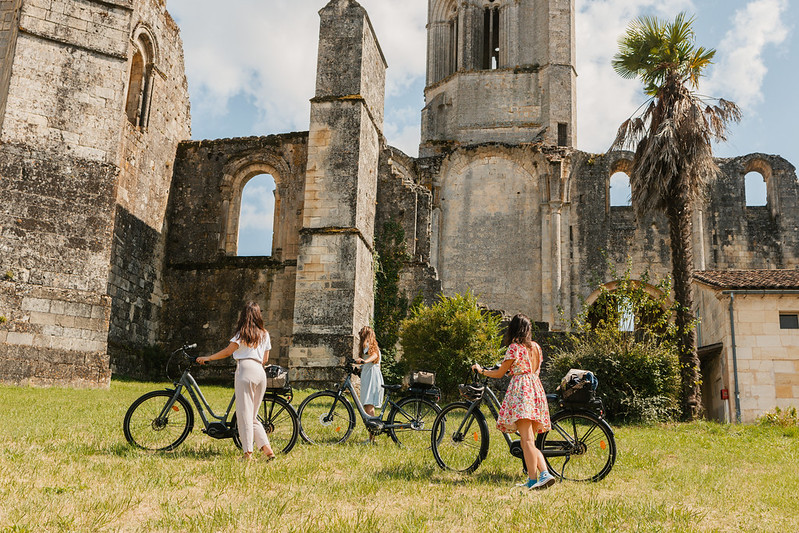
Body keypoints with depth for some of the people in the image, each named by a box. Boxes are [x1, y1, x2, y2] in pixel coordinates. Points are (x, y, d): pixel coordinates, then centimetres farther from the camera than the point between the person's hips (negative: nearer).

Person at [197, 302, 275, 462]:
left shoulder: (243, 333, 4)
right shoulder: (265, 334, 18)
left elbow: (227, 352, 1)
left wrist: (207, 358, 11)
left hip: (245, 370, -6)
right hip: (261, 372, 6)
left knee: (244, 413, -3)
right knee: (253, 416, 13)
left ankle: (247, 453, -5)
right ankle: (267, 449, 3)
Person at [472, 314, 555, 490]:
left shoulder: (514, 347, -2)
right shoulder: (536, 347, 17)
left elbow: (499, 373, 3)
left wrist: (481, 370, 20)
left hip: (521, 390, -7)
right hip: (536, 390, 7)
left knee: (527, 440, -12)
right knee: (530, 441, 12)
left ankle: (533, 480, -17)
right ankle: (545, 473, -1)